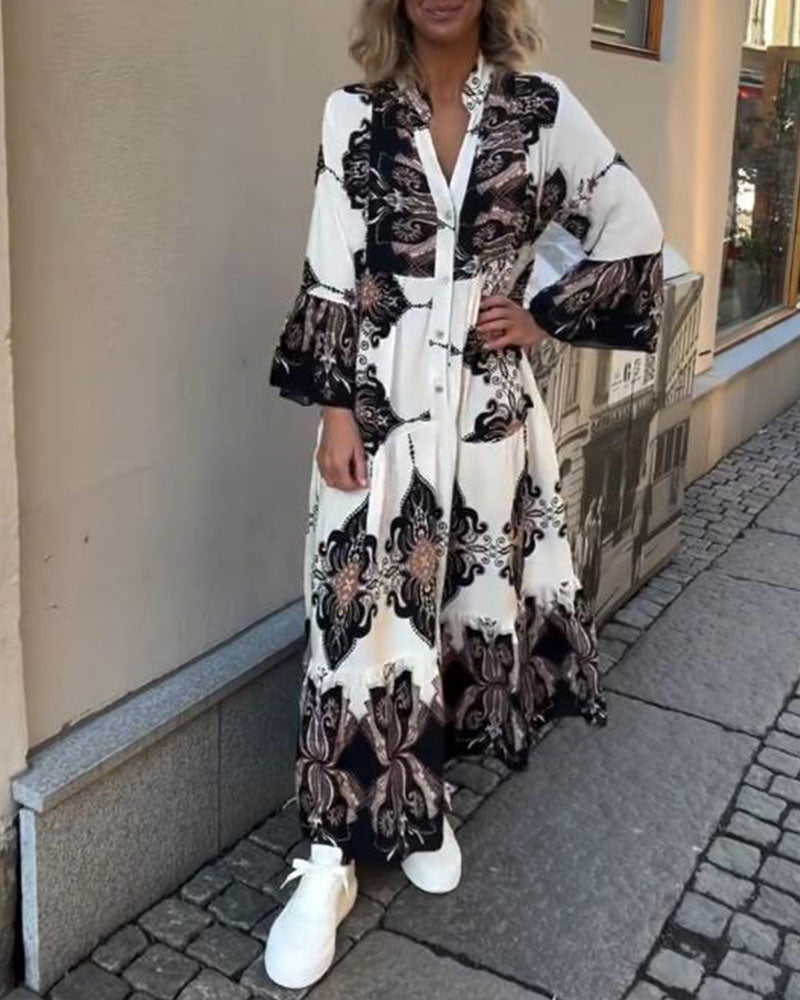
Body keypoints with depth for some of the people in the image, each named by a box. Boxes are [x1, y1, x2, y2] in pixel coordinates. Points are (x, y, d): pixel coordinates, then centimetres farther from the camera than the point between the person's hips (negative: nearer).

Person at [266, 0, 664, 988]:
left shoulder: (541, 109, 2)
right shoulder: (354, 115, 1)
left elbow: (633, 229, 6)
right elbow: (332, 275, -2)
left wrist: (546, 316, 0)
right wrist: (335, 411, -7)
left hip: (490, 405, 2)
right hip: (379, 401, -1)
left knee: (470, 597, 10)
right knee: (364, 612, -3)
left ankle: (420, 812, 32)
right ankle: (332, 859, 8)